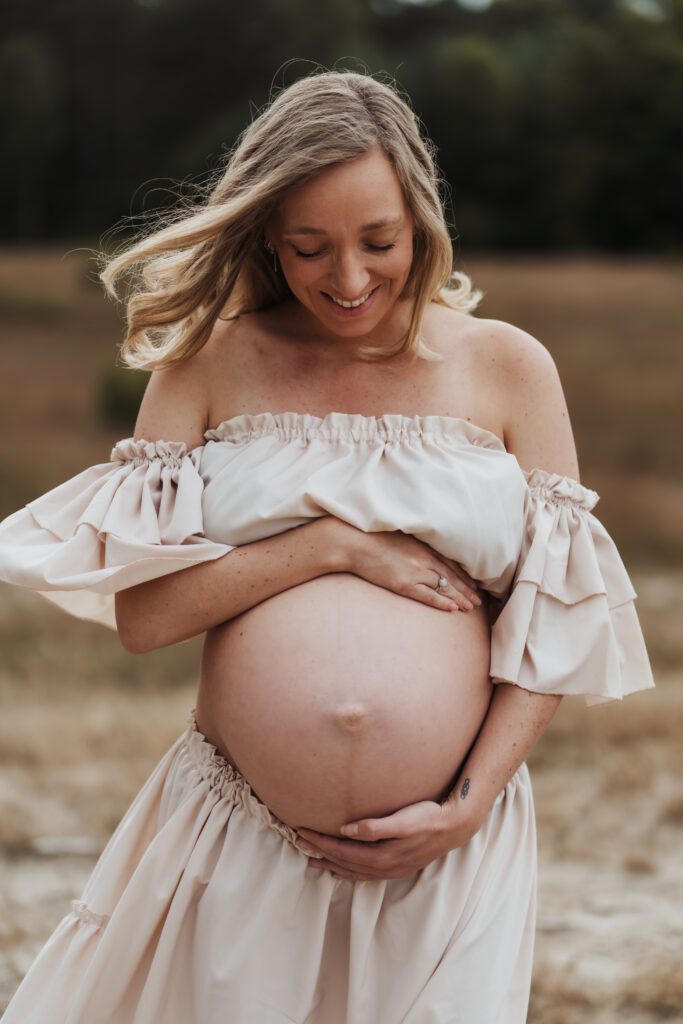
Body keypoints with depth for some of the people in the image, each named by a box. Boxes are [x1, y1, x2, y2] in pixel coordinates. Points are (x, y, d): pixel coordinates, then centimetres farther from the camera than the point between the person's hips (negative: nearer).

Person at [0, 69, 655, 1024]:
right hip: (241, 851, 0)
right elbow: (139, 610, -5)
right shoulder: (209, 363, 3)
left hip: (447, 850, 0)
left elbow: (559, 618, 3)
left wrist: (467, 810, -6)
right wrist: (335, 545, -13)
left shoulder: (508, 368, 3)